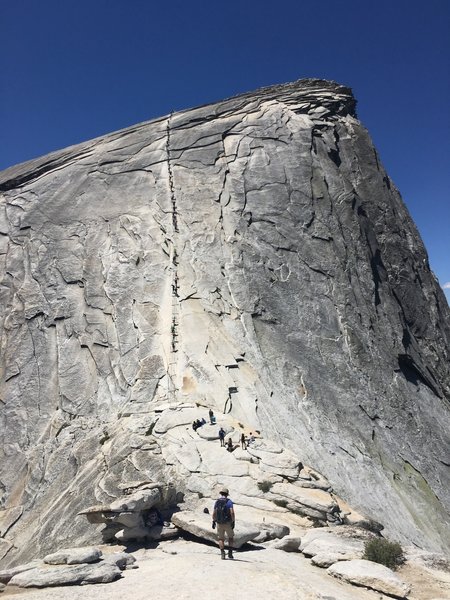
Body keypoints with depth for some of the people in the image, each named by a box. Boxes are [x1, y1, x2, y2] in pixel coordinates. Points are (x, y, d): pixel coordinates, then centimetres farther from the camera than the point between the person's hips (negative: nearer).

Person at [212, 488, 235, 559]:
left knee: (221, 539, 12)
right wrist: (233, 522, -13)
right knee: (230, 537, 17)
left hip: (219, 523, 2)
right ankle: (230, 552, 6)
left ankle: (222, 553, -1)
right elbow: (232, 512, -16)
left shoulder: (217, 501, 3)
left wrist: (213, 522, 10)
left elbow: (214, 513, 1)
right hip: (228, 523, -2)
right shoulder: (229, 501, -7)